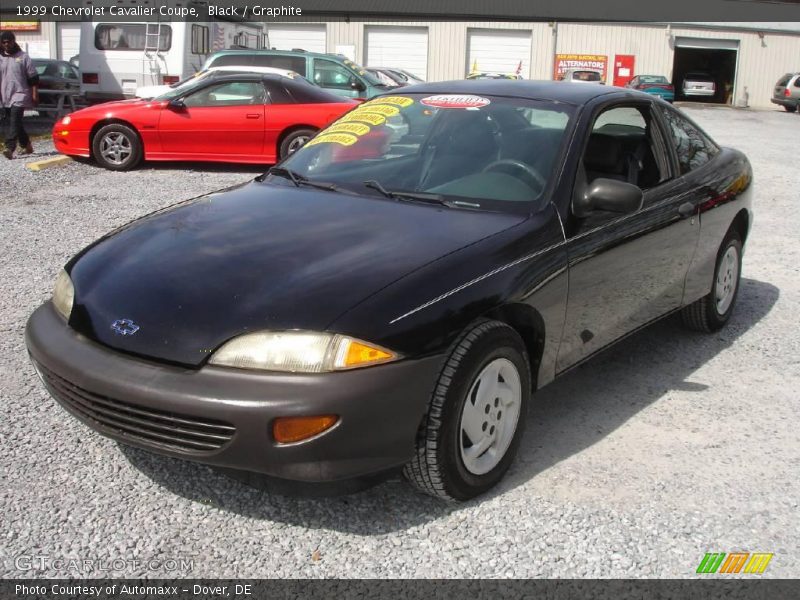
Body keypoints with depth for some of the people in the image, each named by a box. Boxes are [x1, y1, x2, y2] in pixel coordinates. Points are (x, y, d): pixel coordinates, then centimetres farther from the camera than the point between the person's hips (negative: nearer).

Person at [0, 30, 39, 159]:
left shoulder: (23, 57, 1)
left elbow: (33, 78, 0)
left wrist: (35, 94, -5)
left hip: (20, 94, -6)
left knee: (14, 120, -17)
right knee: (11, 123, 10)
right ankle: (27, 146, 24)